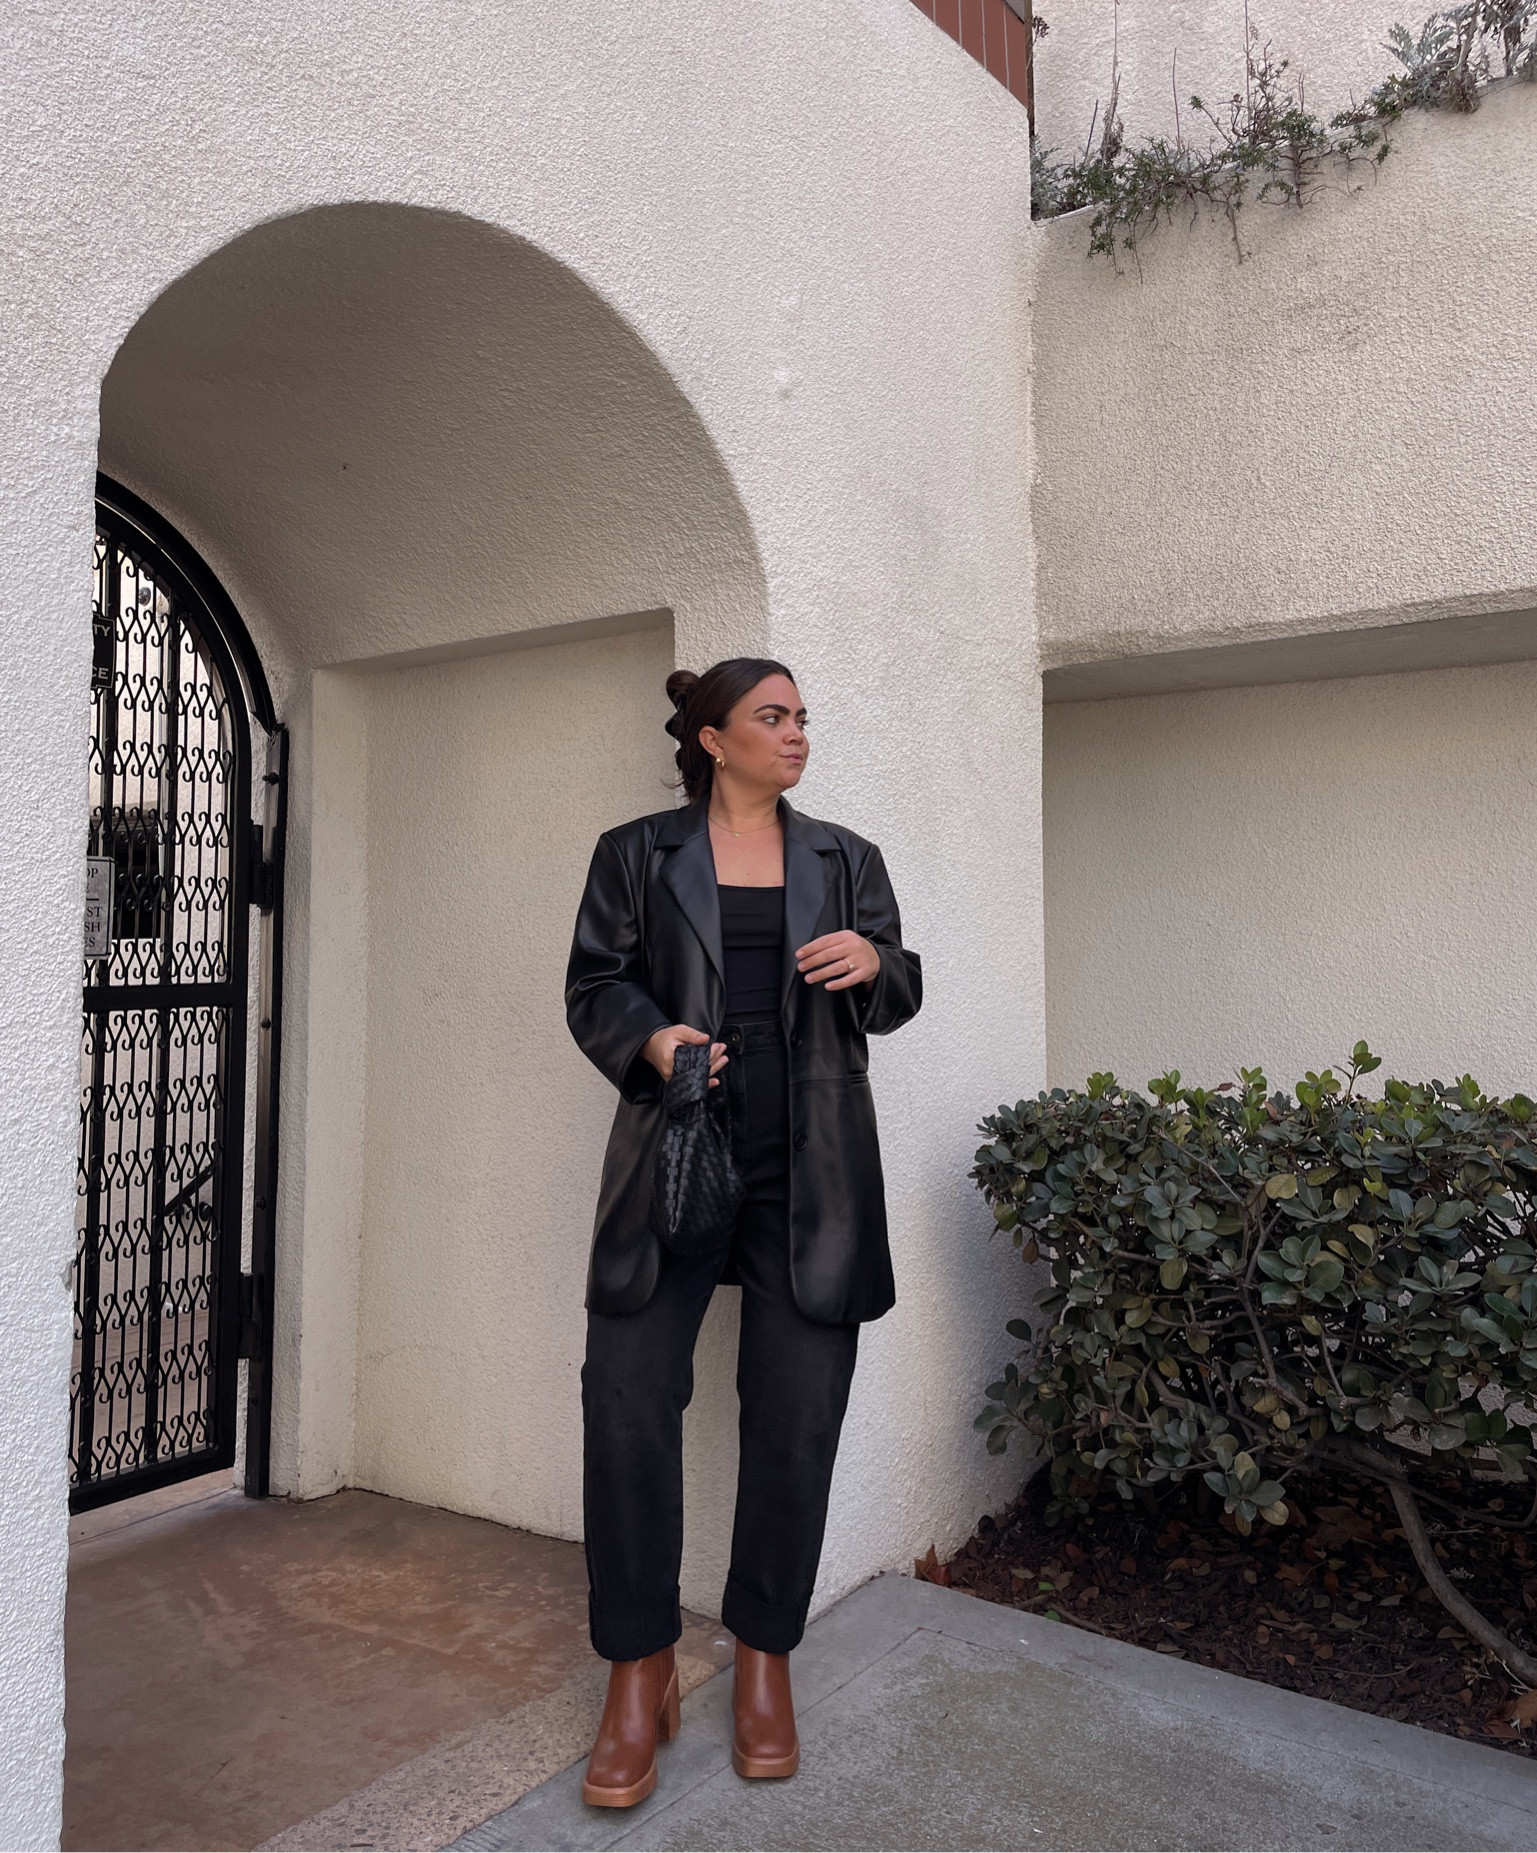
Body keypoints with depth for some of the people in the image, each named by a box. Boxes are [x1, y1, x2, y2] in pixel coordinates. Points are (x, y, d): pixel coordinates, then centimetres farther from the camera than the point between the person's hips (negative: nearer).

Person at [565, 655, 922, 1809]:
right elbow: (594, 986, 4)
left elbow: (899, 1000, 12)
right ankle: (641, 1676, 14)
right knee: (628, 1401, -5)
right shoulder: (635, 855, 6)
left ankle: (766, 1660, 25)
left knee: (797, 1417, 5)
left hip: (810, 1175, 2)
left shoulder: (846, 860, 12)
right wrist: (652, 1039, -16)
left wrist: (875, 963, -10)